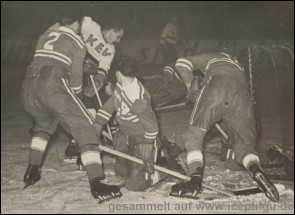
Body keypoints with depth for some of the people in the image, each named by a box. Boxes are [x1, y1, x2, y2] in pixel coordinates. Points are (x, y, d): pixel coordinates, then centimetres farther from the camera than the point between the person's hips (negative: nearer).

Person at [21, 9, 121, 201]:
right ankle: (96, 184, -15)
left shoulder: (44, 36, 27)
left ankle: (32, 172, 29)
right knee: (86, 127, -2)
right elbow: (75, 77, 13)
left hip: (28, 87, 6)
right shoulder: (78, 42, 13)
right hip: (54, 86, -6)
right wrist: (75, 98, 30)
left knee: (44, 125, 33)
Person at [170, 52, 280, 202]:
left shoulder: (210, 58, 36)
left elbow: (182, 63, 25)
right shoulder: (238, 66, 46)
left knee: (195, 134, 3)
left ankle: (196, 178, -18)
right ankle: (256, 170, -20)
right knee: (244, 145, 12)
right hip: (243, 94, 4)